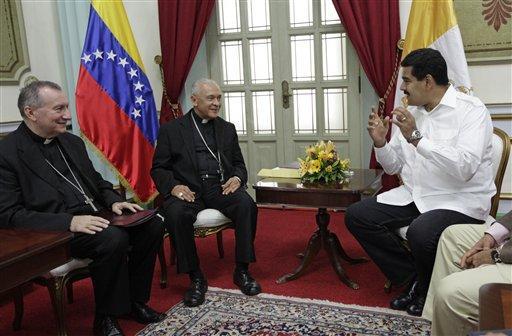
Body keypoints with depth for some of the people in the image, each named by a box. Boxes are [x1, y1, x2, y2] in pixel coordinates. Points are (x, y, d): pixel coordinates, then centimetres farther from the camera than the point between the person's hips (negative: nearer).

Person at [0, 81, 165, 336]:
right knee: (113, 238, -31)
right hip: (54, 232, -7)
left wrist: (113, 201, 0)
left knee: (152, 225, -10)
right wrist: (69, 221, -25)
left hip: (93, 218, 7)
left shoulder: (73, 142, 13)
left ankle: (135, 300, 6)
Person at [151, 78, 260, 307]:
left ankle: (242, 271, -13)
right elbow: (158, 169, 6)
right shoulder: (171, 130, 8)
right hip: (187, 189, -2)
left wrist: (237, 178, -6)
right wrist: (173, 186, -16)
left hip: (220, 186, 2)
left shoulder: (227, 128, 18)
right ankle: (195, 278, -15)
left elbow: (239, 163, 19)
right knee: (177, 214, -33)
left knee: (246, 204, -28)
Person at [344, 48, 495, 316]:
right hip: (414, 195, 7)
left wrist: (416, 138, -29)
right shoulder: (410, 113, 8)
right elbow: (394, 167, 14)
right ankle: (413, 280, 4)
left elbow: (464, 168, -27)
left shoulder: (471, 110, -11)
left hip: (459, 200, -7)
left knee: (420, 233, -35)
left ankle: (429, 291, 1)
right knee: (356, 216, -6)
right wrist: (380, 143, -6)